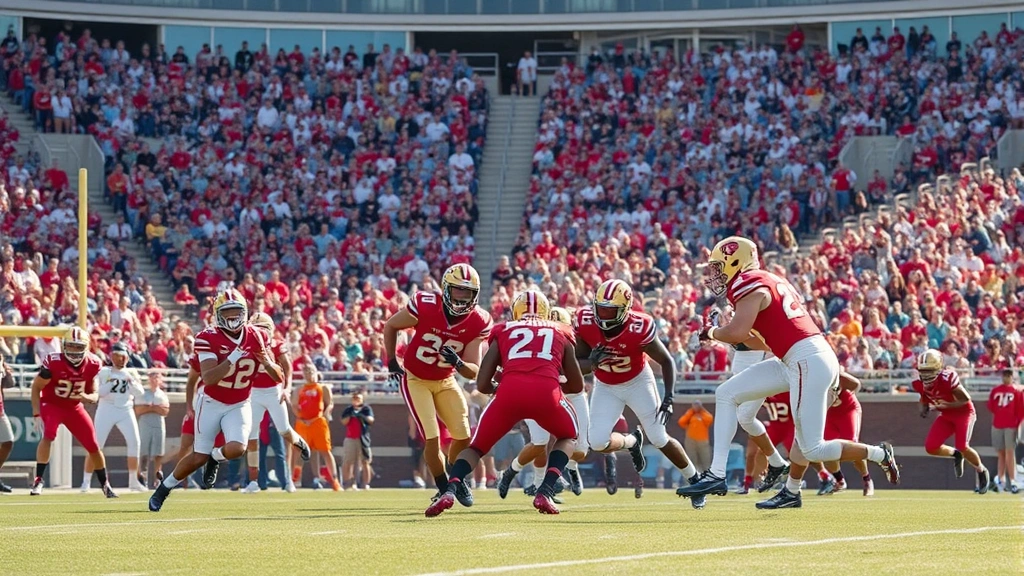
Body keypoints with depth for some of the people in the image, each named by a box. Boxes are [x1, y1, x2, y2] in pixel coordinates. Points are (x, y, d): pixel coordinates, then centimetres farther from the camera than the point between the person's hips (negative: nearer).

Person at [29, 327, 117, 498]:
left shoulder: (92, 365, -13)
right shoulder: (53, 362, -25)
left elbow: (95, 394, -4)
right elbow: (36, 388, -16)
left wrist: (86, 397, -29)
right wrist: (36, 415, -22)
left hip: (74, 407, 4)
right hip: (51, 405, -4)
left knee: (93, 446, 3)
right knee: (48, 435, -31)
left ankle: (105, 485, 22)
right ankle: (38, 480, -26)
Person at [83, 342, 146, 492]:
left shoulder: (131, 373, 9)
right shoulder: (104, 372, 3)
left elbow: (140, 393, -1)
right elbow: (98, 392, -8)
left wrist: (130, 380, -15)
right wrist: (112, 382, -19)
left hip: (126, 410, 2)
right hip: (106, 409, -2)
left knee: (134, 442, -9)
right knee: (96, 445, -8)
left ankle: (133, 481, 2)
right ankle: (86, 481, -4)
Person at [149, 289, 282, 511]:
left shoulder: (256, 337, -8)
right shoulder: (209, 339, -19)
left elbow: (279, 377, -5)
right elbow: (208, 379, -30)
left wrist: (266, 361, -26)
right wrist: (233, 357, -37)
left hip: (239, 406, 2)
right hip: (211, 403, -2)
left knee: (236, 449, -22)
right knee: (199, 457, -1)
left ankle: (215, 457, 15)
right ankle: (164, 488, 24)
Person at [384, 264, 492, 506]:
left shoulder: (478, 322, -18)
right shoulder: (425, 306, -27)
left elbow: (474, 372, -18)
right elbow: (390, 326, -8)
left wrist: (458, 363, -39)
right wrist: (392, 361, -10)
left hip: (445, 381, 4)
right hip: (415, 379, -4)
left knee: (463, 436, 2)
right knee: (432, 438, -13)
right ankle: (444, 489, 5)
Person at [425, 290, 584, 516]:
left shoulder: (503, 332, 28)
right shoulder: (561, 334, 30)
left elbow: (482, 385, 21)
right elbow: (577, 385, 36)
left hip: (510, 392, 0)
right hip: (547, 392, 0)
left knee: (477, 446, 21)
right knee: (568, 436, 32)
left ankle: (450, 490, -7)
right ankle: (545, 492, 9)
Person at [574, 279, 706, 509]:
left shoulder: (639, 328, -32)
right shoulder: (585, 322, -24)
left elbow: (666, 361, -17)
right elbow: (579, 364, -12)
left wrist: (669, 397, -24)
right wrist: (592, 362, -36)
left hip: (637, 382, -3)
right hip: (606, 387, 3)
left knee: (660, 440, -1)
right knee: (598, 442, -12)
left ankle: (695, 480, 23)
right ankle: (632, 442, 23)